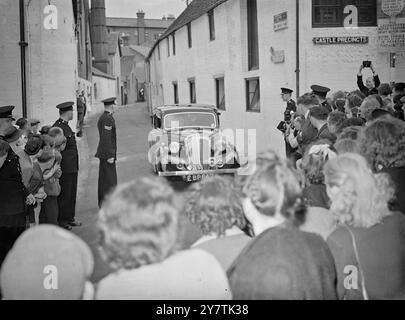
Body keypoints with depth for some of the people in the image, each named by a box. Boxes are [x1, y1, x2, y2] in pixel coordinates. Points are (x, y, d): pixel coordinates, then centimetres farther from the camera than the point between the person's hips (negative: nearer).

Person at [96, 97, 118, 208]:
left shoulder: (102, 118, 15)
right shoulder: (108, 118, -16)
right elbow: (106, 138, -21)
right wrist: (110, 155, -21)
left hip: (103, 153, 10)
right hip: (108, 153, -10)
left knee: (103, 178, 14)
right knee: (110, 179, -8)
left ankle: (102, 203, 21)